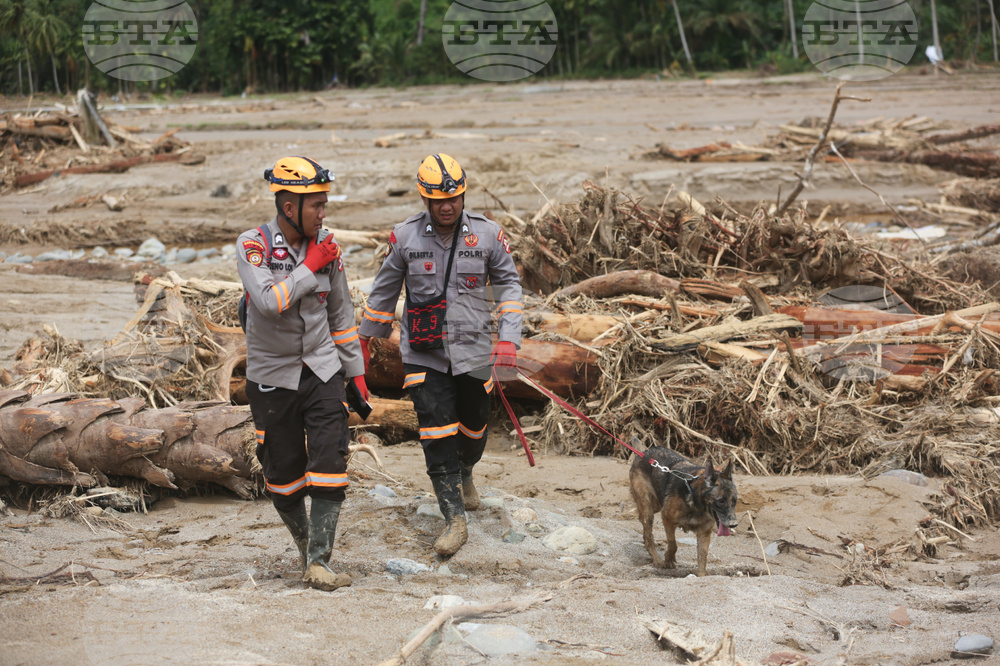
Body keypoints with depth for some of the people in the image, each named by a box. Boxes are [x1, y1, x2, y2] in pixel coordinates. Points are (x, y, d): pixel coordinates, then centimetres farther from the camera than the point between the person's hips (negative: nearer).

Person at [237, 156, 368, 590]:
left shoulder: (326, 245, 2)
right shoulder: (253, 246, -12)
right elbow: (269, 302, -28)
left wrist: (355, 370, 13)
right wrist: (311, 267, -20)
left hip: (323, 370, 3)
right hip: (273, 375, -3)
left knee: (329, 464, -10)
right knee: (283, 473, 6)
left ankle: (318, 563, -9)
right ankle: (305, 542, 32)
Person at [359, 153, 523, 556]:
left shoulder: (487, 234, -4)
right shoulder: (405, 237, -4)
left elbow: (508, 283, 4)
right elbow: (385, 289, 9)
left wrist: (508, 338, -6)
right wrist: (367, 338, 15)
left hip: (473, 349, 1)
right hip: (424, 354, -1)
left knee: (473, 425, 15)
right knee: (436, 432, -10)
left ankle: (465, 475, 49)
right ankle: (455, 519, -7)